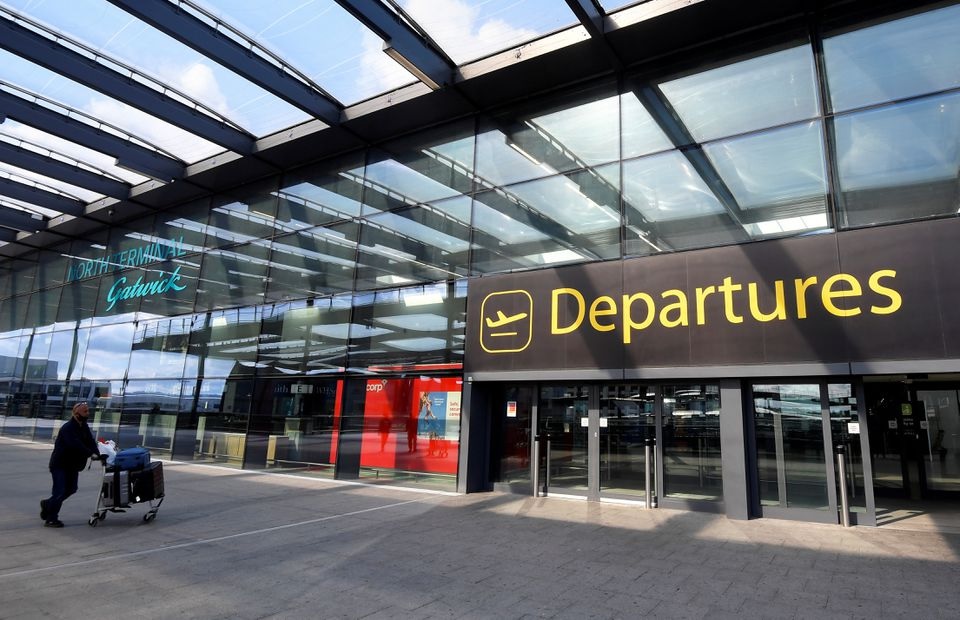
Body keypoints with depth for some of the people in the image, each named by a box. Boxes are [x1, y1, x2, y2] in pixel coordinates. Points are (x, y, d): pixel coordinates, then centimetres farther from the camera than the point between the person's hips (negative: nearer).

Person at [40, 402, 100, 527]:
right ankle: (51, 519, 4)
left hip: (73, 465, 8)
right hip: (60, 464, -8)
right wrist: (91, 454, -40)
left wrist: (97, 454, -20)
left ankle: (48, 504, 36)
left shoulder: (84, 426, 5)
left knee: (71, 489, 14)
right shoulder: (67, 428, -22)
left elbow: (90, 441, -4)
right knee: (60, 491, -8)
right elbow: (76, 445, -34)